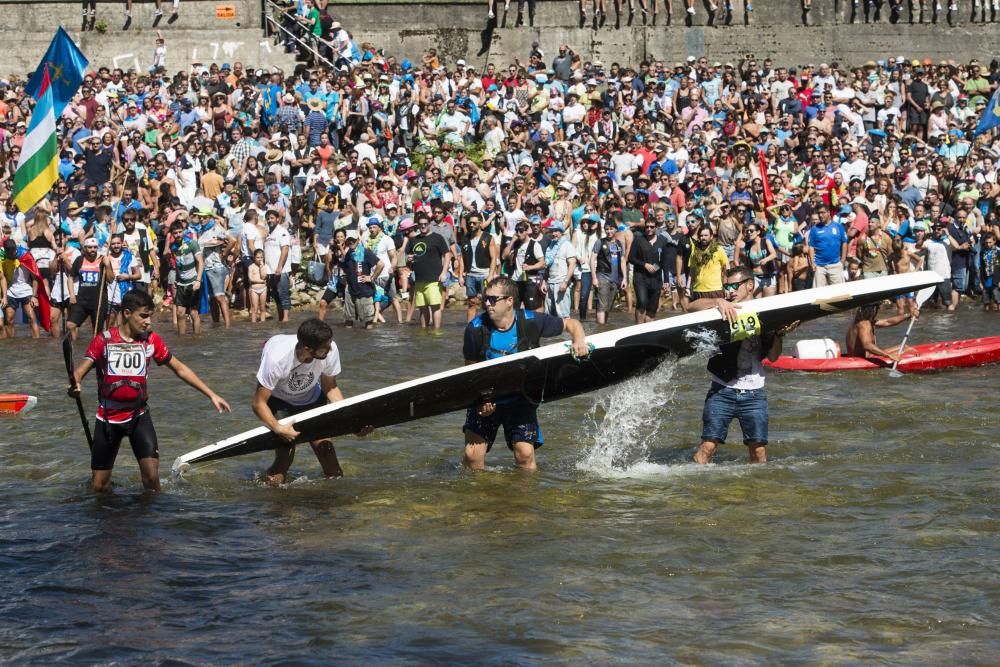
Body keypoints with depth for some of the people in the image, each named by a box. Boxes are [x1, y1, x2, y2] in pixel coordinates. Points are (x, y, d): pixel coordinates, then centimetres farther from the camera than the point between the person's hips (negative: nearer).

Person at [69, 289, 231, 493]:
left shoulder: (151, 340, -3)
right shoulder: (104, 340, -10)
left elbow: (180, 369, 6)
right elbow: (81, 370, -19)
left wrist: (211, 395, 2)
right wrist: (74, 385, -44)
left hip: (139, 416, 1)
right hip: (108, 418, -1)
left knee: (151, 476, -17)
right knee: (99, 487, 5)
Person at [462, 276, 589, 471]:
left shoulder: (530, 322, -13)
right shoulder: (476, 329, -13)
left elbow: (571, 324, 0)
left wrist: (580, 341, -22)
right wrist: (479, 400, -18)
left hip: (520, 401, 0)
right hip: (484, 400, 1)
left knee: (525, 453, -13)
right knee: (473, 454, -9)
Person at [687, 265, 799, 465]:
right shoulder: (721, 311, 5)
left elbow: (772, 356, 4)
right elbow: (691, 307, -11)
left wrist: (779, 335, -13)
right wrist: (717, 302, -24)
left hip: (753, 394, 1)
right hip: (722, 391, -1)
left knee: (758, 449, -1)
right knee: (708, 446, -9)